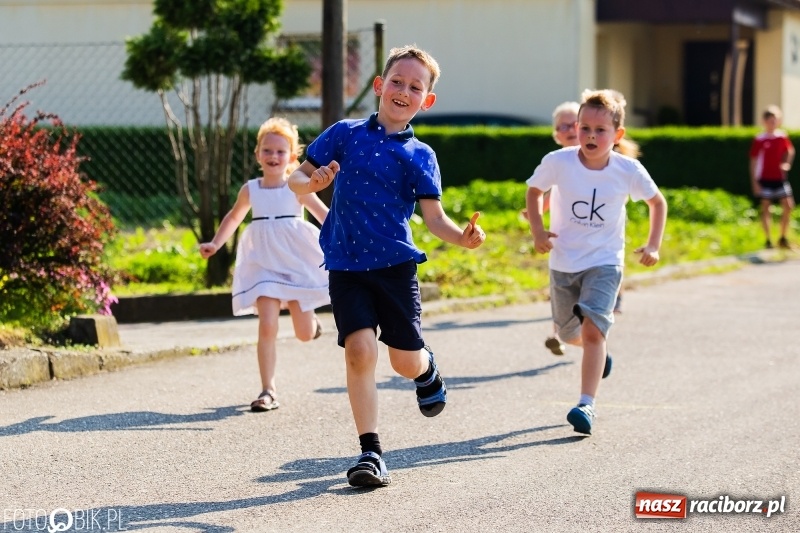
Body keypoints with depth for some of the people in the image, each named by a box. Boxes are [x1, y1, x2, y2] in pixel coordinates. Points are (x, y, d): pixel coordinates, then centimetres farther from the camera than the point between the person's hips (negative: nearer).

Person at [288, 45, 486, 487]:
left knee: (406, 362, 4)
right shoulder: (345, 134, 3)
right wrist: (313, 182, -18)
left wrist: (462, 236, -23)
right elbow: (298, 178, 5)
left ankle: (427, 367, 44)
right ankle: (370, 452, -7)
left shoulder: (420, 156, 3)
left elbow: (433, 217, -3)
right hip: (345, 265, -1)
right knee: (360, 348, -16)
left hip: (395, 266, 1)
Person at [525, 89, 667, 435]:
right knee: (569, 335, 17)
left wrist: (653, 245, -2)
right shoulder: (557, 162, -15)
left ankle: (586, 404, -20)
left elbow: (657, 201, 5)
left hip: (604, 263, -2)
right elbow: (534, 191, 5)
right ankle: (599, 352, 51)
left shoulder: (628, 171, -14)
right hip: (563, 264, 2)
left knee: (592, 328, -21)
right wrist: (537, 231, -8)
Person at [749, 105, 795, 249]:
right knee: (766, 208, 0)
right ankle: (768, 240, 7)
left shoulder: (782, 136, 2)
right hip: (765, 179, -4)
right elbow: (753, 161, -5)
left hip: (780, 178, 4)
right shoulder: (759, 140, -8)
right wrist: (754, 182, -8)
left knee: (788, 205, -1)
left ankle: (783, 238, 13)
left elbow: (790, 151, 20)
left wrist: (786, 163, 1)